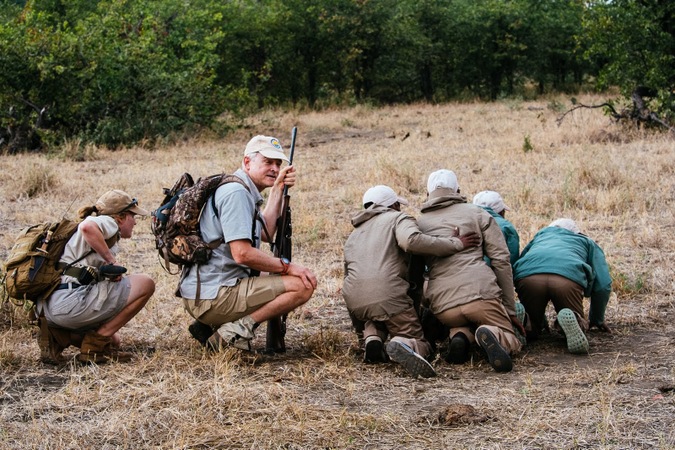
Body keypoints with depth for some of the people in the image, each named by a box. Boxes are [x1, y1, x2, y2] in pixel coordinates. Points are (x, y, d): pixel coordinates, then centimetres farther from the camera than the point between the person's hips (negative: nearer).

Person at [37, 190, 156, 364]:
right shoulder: (108, 223, 1)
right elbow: (87, 227, -25)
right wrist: (111, 260, -16)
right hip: (71, 300, -11)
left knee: (113, 341, 28)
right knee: (145, 284, -6)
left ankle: (57, 337, 7)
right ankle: (95, 345, -6)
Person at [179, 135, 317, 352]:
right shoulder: (236, 193, -13)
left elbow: (265, 233, 21)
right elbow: (242, 253, -21)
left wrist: (278, 189, 19)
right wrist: (287, 266, -11)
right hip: (213, 298, -10)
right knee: (302, 285, -14)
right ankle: (237, 330, -14)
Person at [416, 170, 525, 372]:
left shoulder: (418, 223, 20)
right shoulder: (477, 213, 14)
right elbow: (501, 260, 8)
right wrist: (510, 310, 11)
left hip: (442, 306, 3)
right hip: (481, 294, -3)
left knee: (459, 324, 36)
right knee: (510, 341, 16)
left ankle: (460, 336, -2)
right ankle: (491, 334, -21)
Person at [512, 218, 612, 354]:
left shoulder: (540, 235, 44)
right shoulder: (588, 243, 37)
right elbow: (603, 285, 26)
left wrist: (540, 317, 47)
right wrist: (597, 320, 41)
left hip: (527, 276, 3)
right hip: (569, 278, -3)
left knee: (532, 329, 22)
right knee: (580, 326, 16)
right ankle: (572, 319, -17)